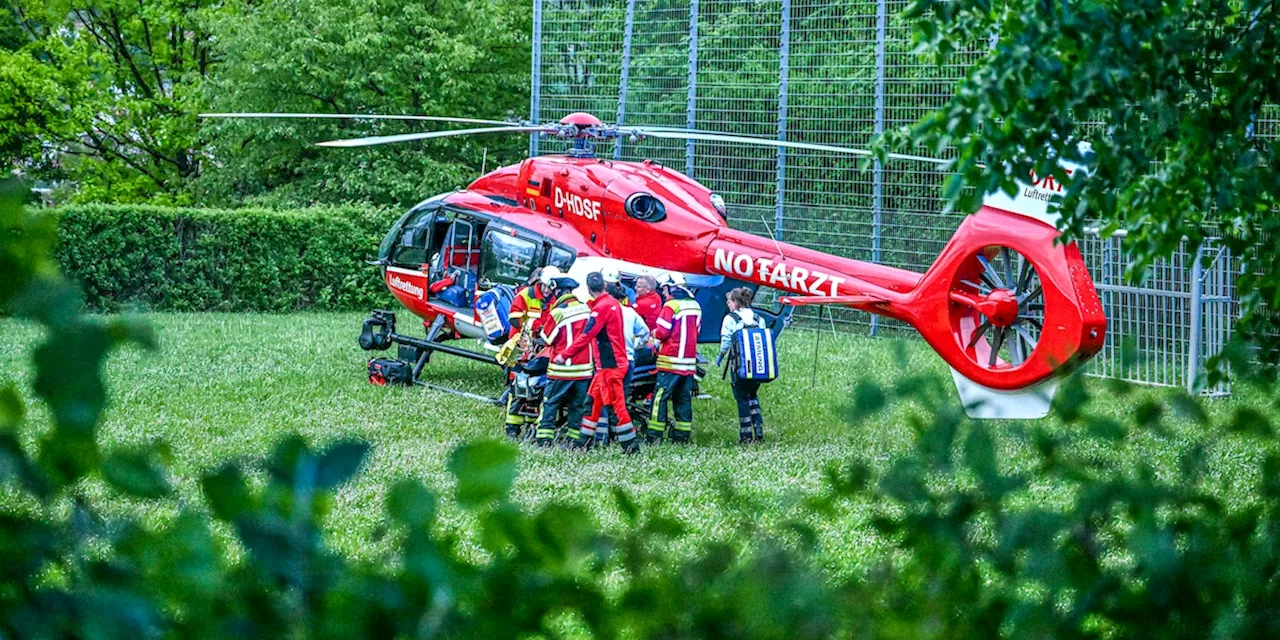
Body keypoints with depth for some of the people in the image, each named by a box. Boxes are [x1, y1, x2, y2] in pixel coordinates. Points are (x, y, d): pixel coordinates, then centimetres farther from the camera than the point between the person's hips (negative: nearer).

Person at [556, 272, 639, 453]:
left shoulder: (601, 308, -16)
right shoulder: (613, 303, 10)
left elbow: (586, 336, -18)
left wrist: (565, 355, -15)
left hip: (609, 365, -9)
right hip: (615, 361, 9)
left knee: (614, 404, -6)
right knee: (593, 399, 15)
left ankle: (630, 443, -4)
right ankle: (584, 440, 22)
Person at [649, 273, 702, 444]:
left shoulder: (671, 305, -11)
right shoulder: (695, 305, 11)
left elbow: (662, 332, -13)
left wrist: (654, 334, 7)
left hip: (671, 360, -7)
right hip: (690, 360, 7)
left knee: (660, 397, -4)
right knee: (683, 398, 11)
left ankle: (654, 436, -8)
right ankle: (682, 436, 10)